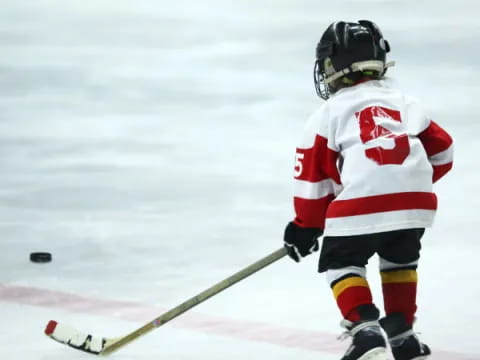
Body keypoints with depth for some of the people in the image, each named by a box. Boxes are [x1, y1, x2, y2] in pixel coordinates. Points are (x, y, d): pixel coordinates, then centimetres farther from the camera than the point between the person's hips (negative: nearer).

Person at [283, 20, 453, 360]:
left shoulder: (328, 113, 11)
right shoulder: (405, 102, 22)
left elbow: (313, 178, 11)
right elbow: (442, 152, 24)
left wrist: (305, 228, 23)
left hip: (361, 203, -4)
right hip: (416, 202, 4)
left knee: (340, 262, 17)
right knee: (400, 259, 30)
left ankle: (365, 329, -1)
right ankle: (402, 331, 25)